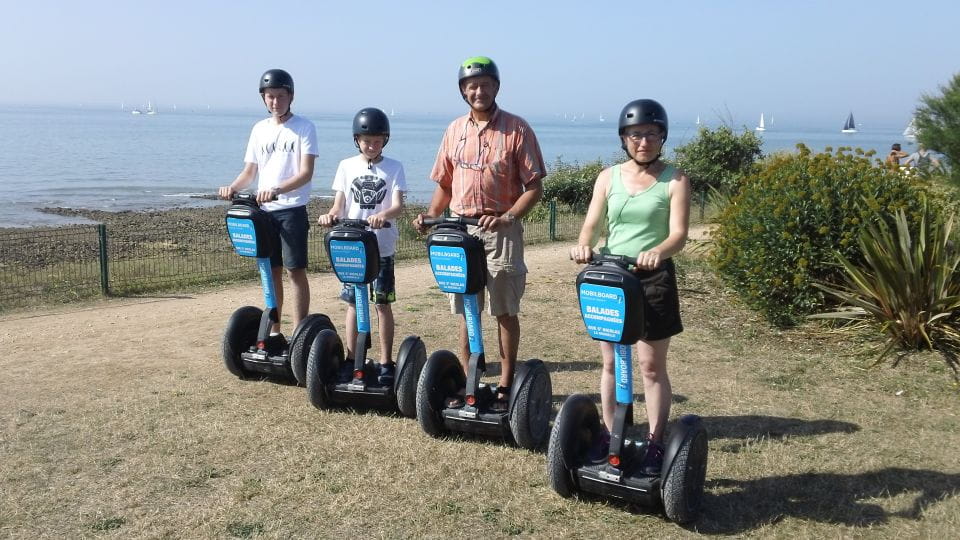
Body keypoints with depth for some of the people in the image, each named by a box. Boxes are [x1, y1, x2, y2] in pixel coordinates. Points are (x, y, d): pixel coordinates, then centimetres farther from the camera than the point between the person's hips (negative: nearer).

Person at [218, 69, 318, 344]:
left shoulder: (304, 127, -4)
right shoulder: (259, 129, 12)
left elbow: (306, 173, -14)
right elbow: (250, 171, 14)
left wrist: (277, 190, -29)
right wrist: (233, 187, -7)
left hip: (292, 210, -5)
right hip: (263, 210, 5)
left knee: (295, 270, -4)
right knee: (271, 270, 9)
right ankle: (274, 332, 18)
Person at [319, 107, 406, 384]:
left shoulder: (393, 168, -1)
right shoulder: (347, 166, 5)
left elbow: (398, 205, -12)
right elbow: (339, 205, 2)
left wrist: (383, 215, -34)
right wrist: (331, 215, -21)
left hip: (382, 246, -2)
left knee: (382, 303, 2)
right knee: (353, 302, 8)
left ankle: (386, 362, 10)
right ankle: (351, 359, 17)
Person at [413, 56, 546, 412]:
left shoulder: (517, 129, -5)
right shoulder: (455, 130, 9)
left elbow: (534, 186, -7)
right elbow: (444, 184, 14)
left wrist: (508, 217, -21)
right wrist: (430, 216, -2)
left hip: (501, 231, -4)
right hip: (460, 228, 4)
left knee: (505, 312, 4)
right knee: (466, 311, 10)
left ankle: (505, 386, 12)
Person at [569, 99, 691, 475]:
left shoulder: (674, 181, -3)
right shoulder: (608, 178, 7)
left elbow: (679, 233, -13)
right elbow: (592, 224, 0)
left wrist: (658, 252, -35)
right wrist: (584, 245, -23)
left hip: (653, 278, -3)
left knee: (651, 365, 3)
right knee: (611, 363, 11)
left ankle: (656, 443, 14)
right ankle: (609, 437, 25)